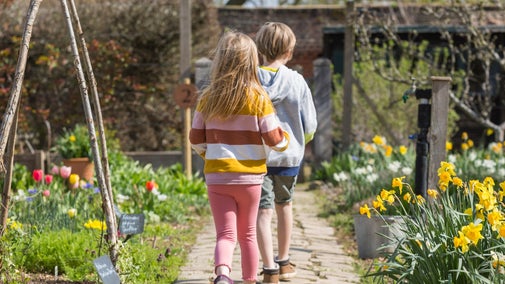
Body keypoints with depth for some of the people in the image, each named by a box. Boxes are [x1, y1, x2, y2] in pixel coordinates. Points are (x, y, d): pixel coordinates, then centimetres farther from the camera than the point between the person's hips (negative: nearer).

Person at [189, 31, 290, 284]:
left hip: (216, 176, 1)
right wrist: (285, 139, 15)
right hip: (249, 177, -1)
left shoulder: (207, 98, -2)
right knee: (247, 234, 16)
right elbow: (273, 139, -8)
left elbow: (196, 139, 6)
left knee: (225, 234, 0)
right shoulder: (258, 98, -9)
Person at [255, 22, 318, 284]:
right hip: (289, 155, 1)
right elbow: (310, 126, -2)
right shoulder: (296, 81, -7)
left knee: (263, 211, 0)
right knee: (284, 205, 20)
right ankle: (283, 263, 33)